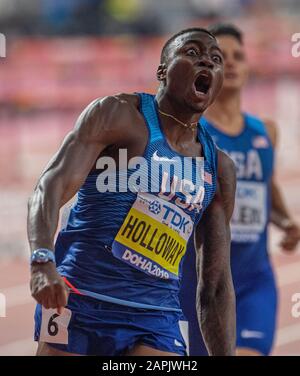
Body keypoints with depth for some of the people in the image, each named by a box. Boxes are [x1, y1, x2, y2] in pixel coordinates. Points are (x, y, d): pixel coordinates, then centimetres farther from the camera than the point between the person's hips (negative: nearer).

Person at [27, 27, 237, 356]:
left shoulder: (220, 169, 14)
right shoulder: (117, 115, 0)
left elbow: (216, 285, 16)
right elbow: (51, 186, -14)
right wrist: (43, 261, -33)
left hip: (157, 320, 4)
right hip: (79, 303, -4)